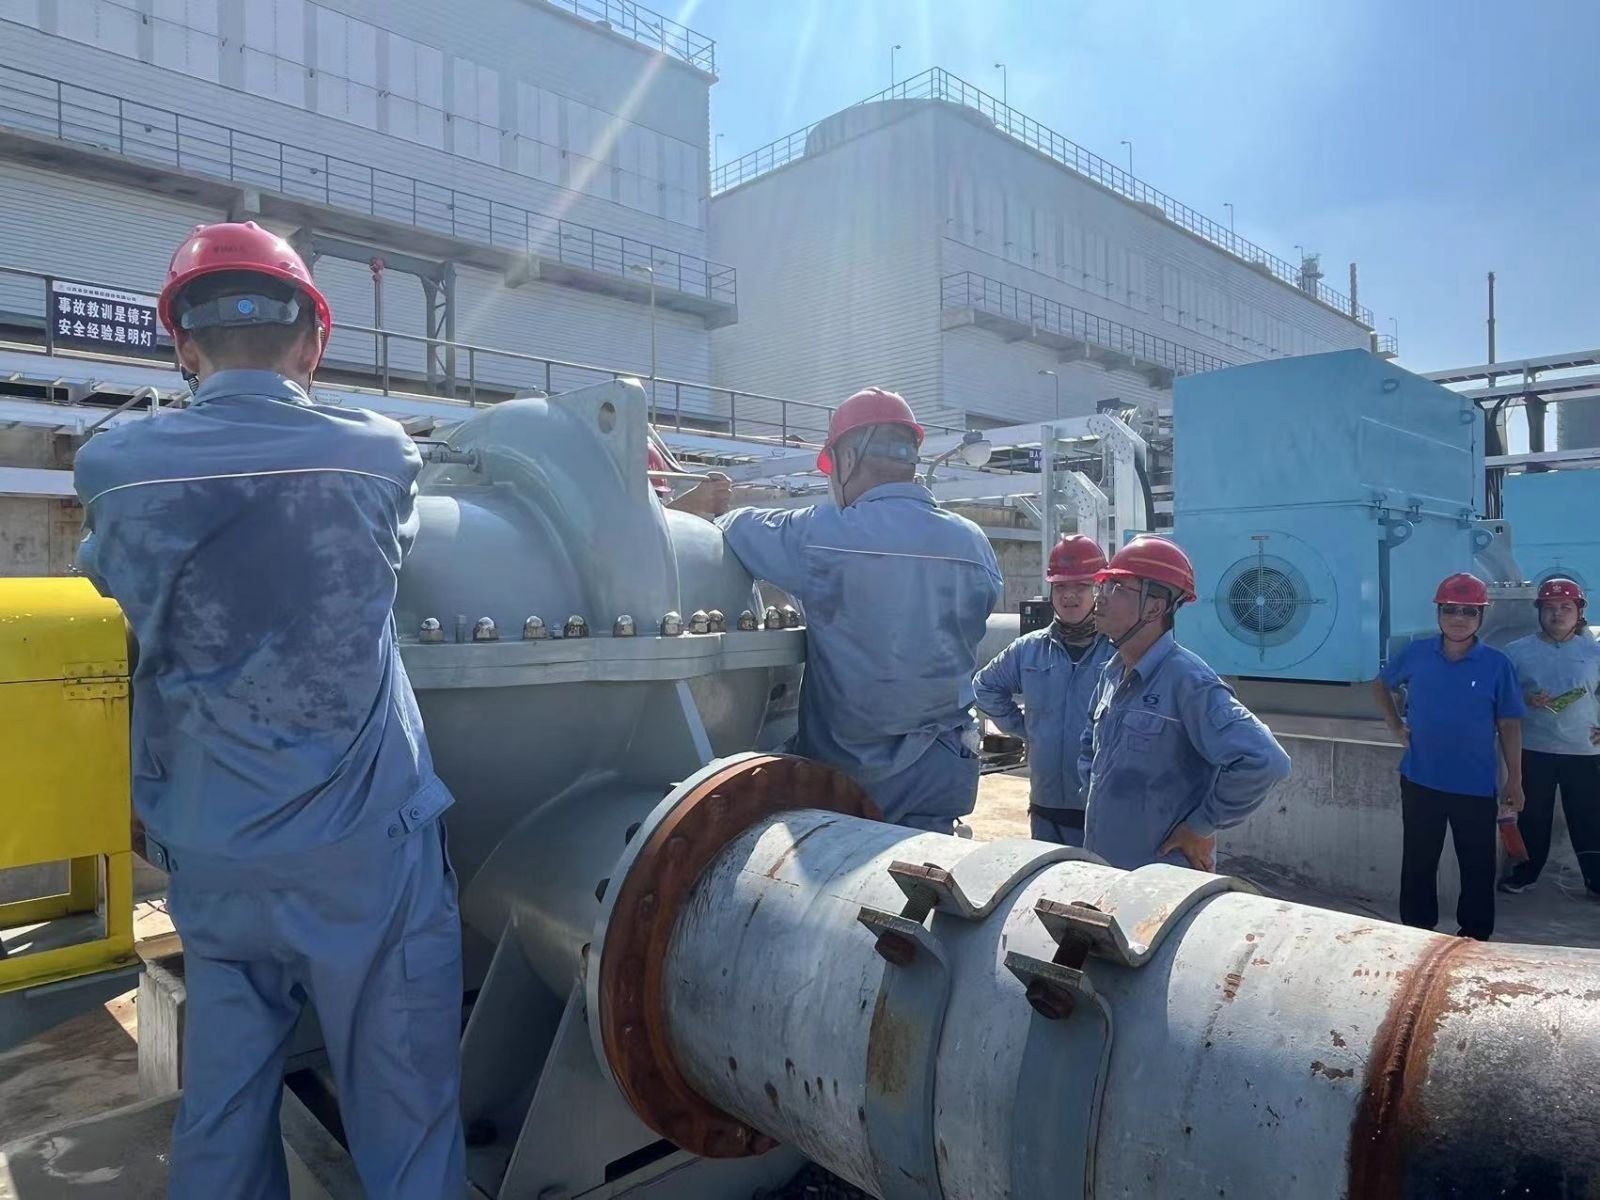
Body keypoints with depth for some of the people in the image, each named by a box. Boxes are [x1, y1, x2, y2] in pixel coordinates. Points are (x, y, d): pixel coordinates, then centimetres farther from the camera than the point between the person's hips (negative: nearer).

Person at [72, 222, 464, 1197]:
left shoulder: (119, 470, -4)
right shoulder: (377, 456, -8)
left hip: (213, 861, 3)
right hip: (368, 853, -2)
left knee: (222, 1108, 19)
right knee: (405, 1116, 10)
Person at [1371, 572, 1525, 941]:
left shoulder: (1497, 664, -7)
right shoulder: (1417, 654, -3)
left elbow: (1509, 726, -2)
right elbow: (1380, 684, 15)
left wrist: (1515, 781, -2)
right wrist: (1396, 726, 5)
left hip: (1476, 787, -1)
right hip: (1420, 781, 2)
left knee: (1477, 866, 10)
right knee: (1418, 862, 13)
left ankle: (1474, 937, 27)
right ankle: (1416, 933, 28)